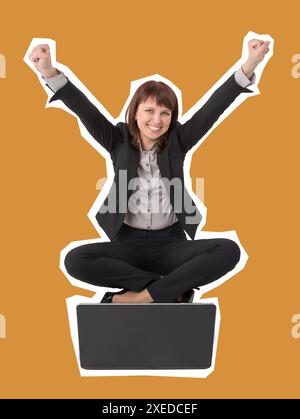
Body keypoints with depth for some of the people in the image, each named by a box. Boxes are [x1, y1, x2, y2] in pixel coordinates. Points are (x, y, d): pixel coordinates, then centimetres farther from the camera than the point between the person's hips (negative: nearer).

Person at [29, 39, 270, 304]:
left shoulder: (177, 140, 0)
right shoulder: (119, 140, 0)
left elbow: (213, 108, -11)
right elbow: (84, 110, -14)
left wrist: (249, 67, -23)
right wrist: (50, 73, -30)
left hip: (170, 243, 0)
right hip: (128, 243, 0)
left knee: (229, 251, -25)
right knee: (75, 261, -27)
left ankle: (142, 296, -21)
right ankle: (174, 289, -20)